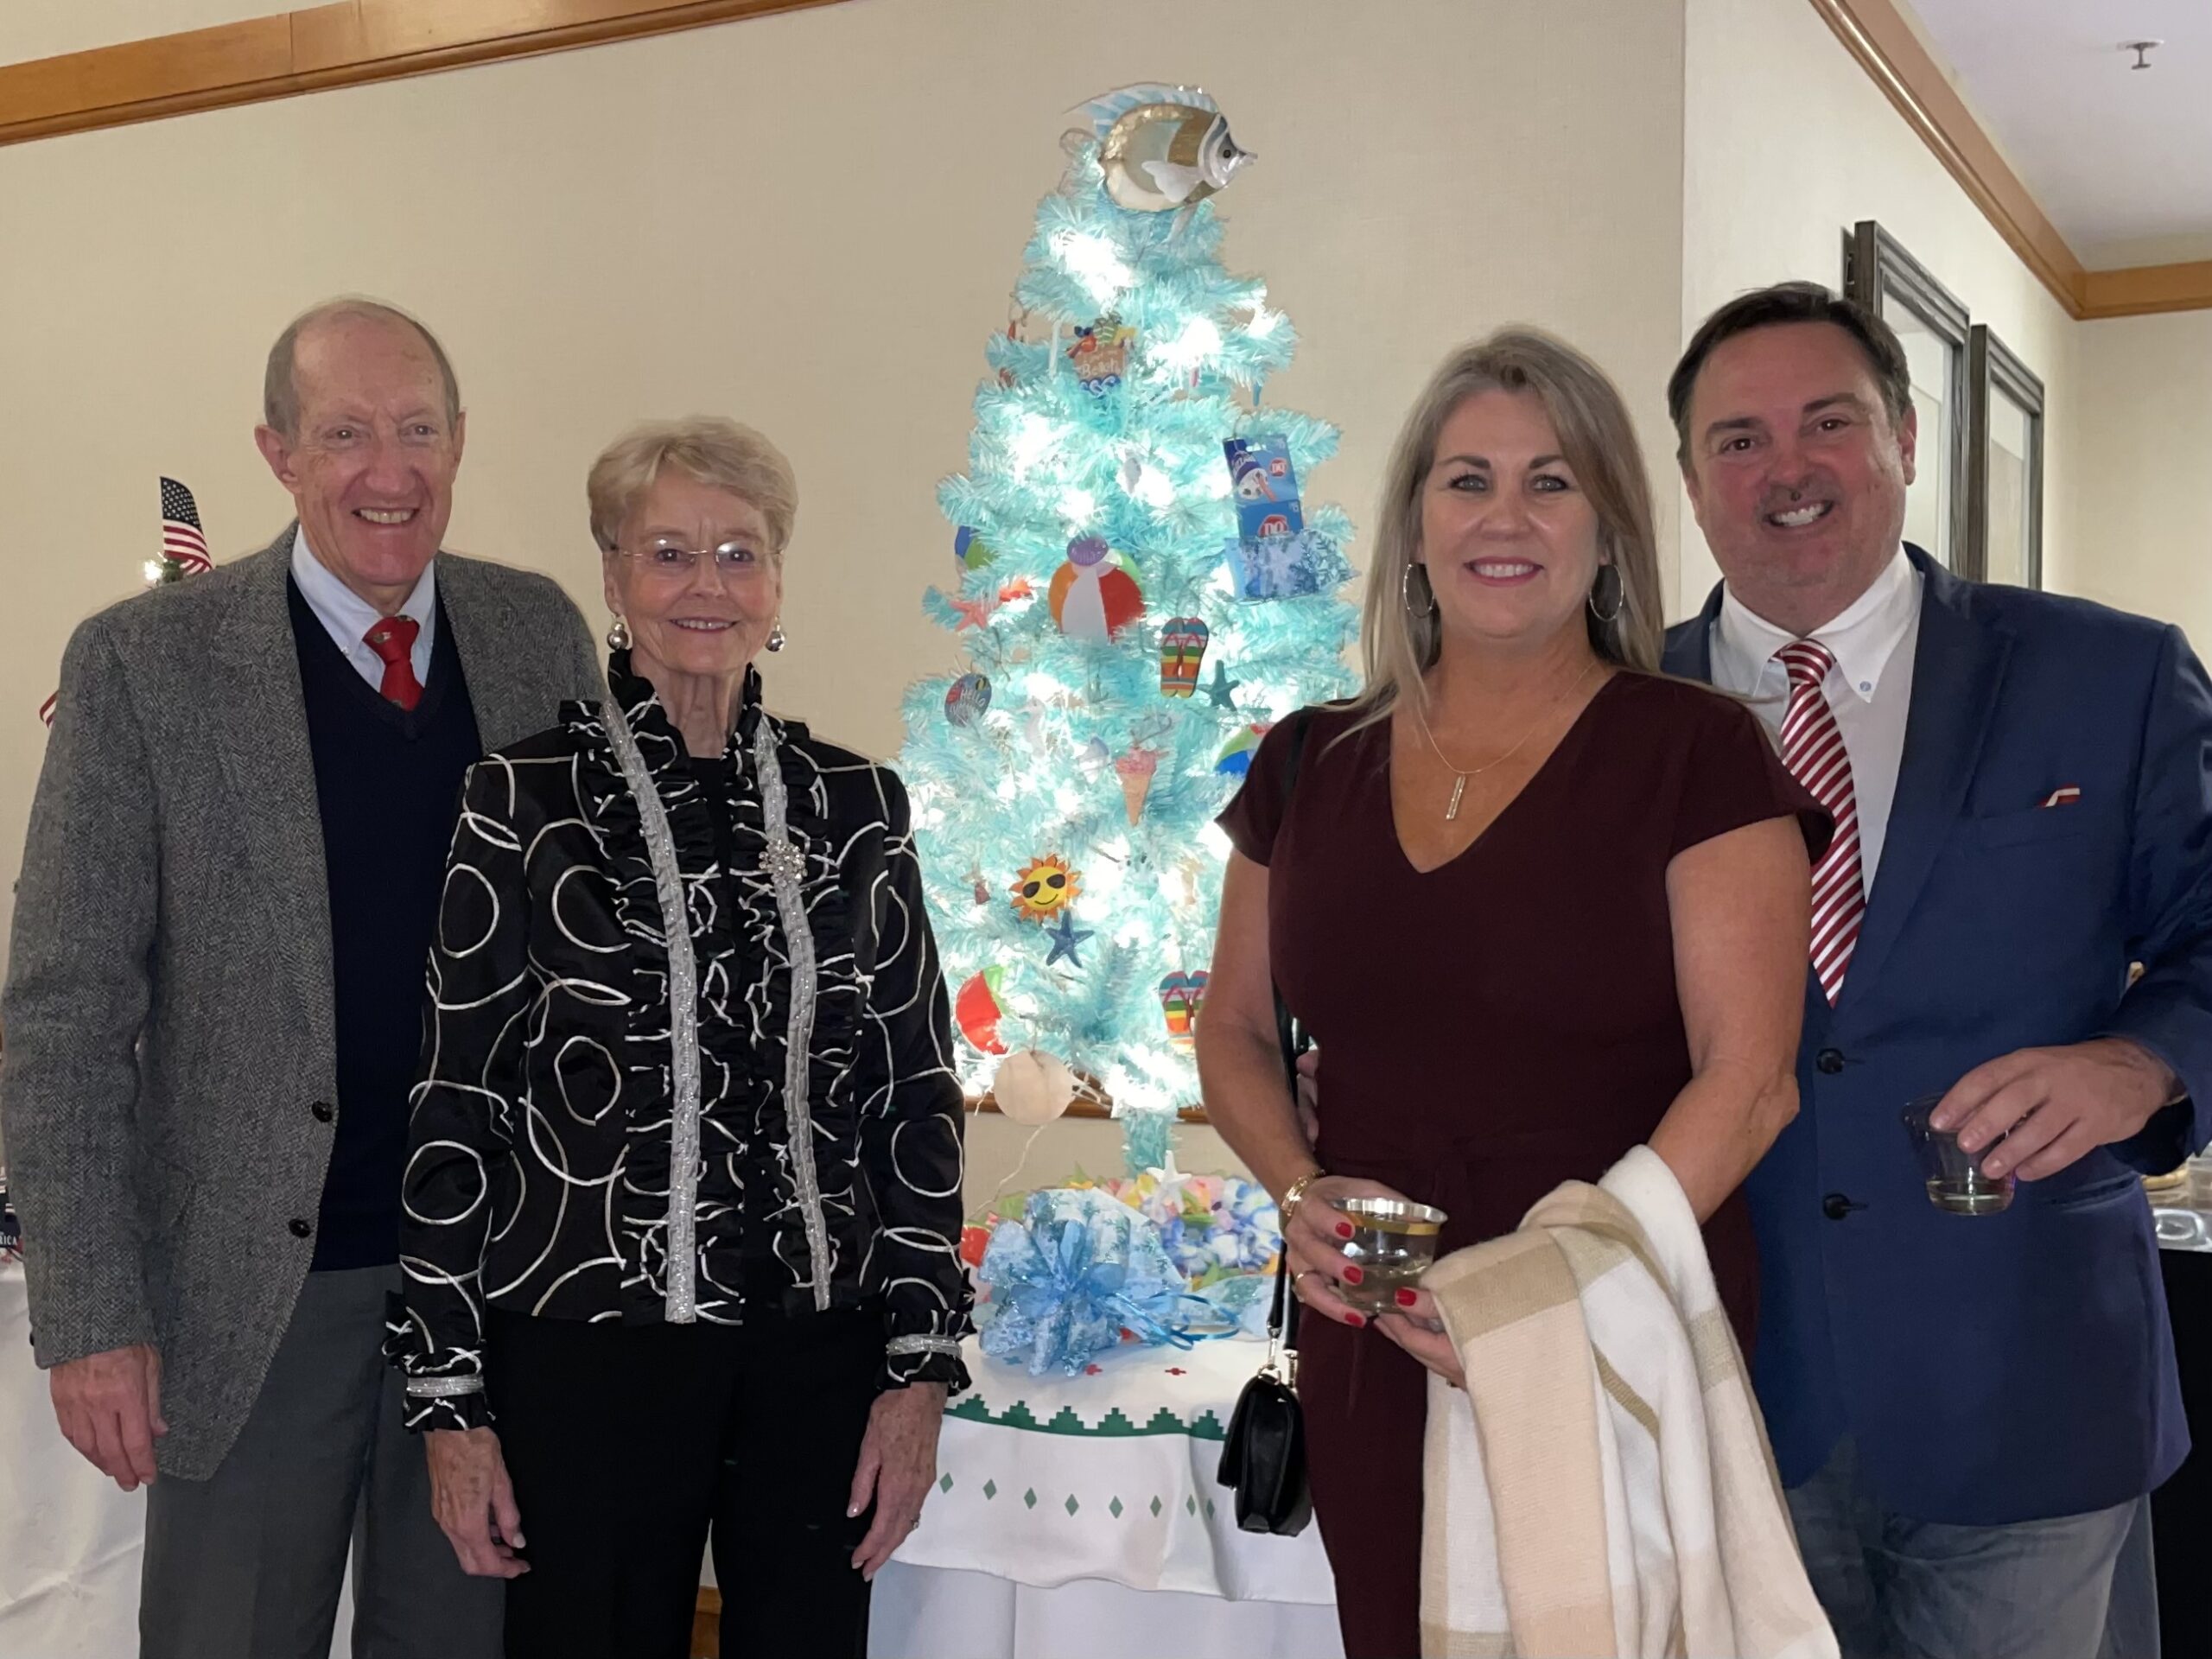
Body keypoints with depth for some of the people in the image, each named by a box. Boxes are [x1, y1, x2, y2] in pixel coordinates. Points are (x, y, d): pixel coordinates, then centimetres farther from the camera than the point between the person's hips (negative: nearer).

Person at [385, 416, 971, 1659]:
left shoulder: (857, 803, 5)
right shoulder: (525, 799, -3)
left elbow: (917, 1088, 6)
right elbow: (456, 1103, -2)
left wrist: (923, 1359, 2)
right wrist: (450, 1393, -3)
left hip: (819, 1353, 2)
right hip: (587, 1342, -2)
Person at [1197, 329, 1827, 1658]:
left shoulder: (1696, 753, -6)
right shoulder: (1313, 764, 6)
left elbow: (1749, 1078, -12)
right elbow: (1236, 1031, 14)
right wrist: (1300, 1190, -5)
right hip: (1371, 1350, 4)